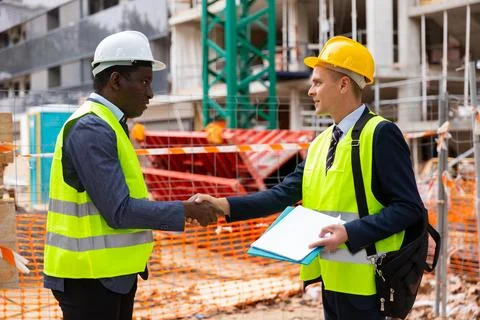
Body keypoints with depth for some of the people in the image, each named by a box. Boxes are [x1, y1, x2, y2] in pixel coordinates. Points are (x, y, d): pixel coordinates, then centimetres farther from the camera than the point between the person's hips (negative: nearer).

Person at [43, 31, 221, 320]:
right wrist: (185, 211, -15)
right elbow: (119, 210, -22)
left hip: (111, 272, 10)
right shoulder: (91, 129, -18)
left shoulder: (109, 126, 12)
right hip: (90, 276, -10)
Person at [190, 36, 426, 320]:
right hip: (331, 278, 8)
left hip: (365, 281, -8)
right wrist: (225, 205, -4)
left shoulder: (381, 134, -12)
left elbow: (410, 208, -16)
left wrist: (350, 234, -23)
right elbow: (286, 193, 6)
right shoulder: (320, 142, 12)